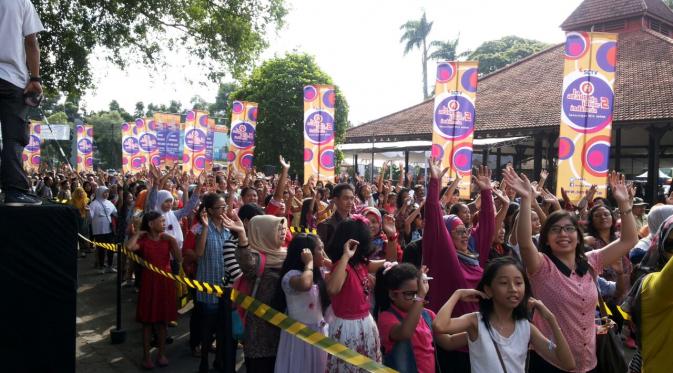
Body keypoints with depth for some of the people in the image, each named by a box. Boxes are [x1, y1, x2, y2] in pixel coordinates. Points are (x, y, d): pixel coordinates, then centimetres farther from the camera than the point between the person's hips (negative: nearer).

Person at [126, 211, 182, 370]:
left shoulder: (167, 240, 3)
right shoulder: (143, 241, -6)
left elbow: (179, 259, -5)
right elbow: (129, 247, -28)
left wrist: (172, 240, -11)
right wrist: (137, 233, -12)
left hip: (165, 282, 3)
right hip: (149, 282, -3)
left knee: (162, 320, 11)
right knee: (148, 321, 5)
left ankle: (162, 354, 22)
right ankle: (146, 356, 16)